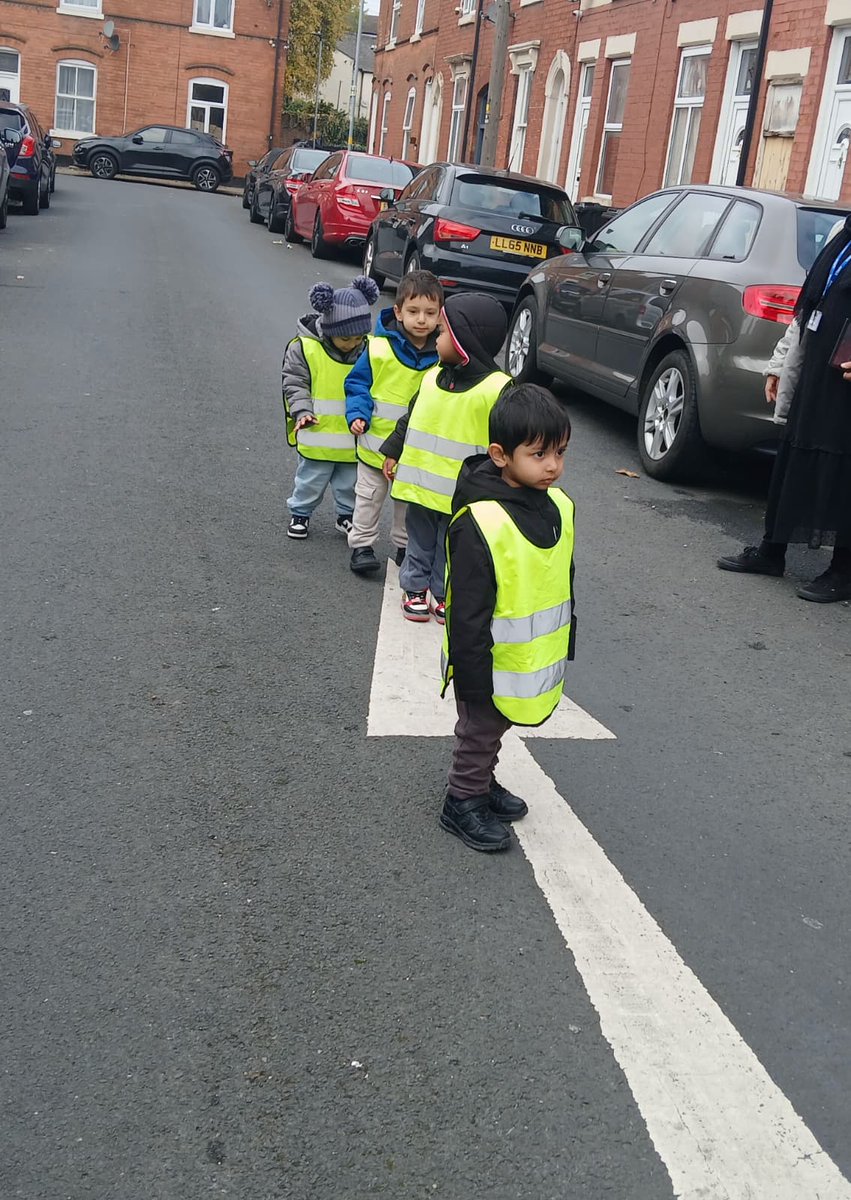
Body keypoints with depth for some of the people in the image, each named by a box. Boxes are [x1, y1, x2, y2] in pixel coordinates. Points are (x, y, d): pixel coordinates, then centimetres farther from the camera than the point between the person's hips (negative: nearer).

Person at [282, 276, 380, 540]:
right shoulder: (305, 348, -15)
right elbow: (294, 383, -11)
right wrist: (302, 411, -23)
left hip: (354, 437, 3)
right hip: (318, 436, -3)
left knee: (350, 483, 18)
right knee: (311, 480, 13)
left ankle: (346, 516, 36)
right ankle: (300, 513, 33)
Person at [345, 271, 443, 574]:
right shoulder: (379, 348, -15)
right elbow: (358, 383, -5)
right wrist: (358, 414, -18)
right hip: (376, 443, -2)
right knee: (369, 496, 12)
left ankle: (405, 544, 35)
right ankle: (361, 545, 24)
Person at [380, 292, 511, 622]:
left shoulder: (497, 388, -16)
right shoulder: (432, 376, 4)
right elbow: (410, 418, 16)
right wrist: (394, 453, 15)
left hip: (460, 493, -5)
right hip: (420, 482, 5)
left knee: (452, 546, 12)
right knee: (420, 541, 18)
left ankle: (445, 594, 28)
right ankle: (415, 587, 33)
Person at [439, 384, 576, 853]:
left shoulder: (559, 507, -4)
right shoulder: (479, 524, -29)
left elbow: (564, 583, 9)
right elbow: (468, 612, -25)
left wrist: (565, 646, 15)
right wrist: (473, 676, -21)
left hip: (537, 661, 7)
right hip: (492, 665, -7)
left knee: (495, 728, 26)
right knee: (479, 732, 13)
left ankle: (482, 782, 46)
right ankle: (462, 803, 32)